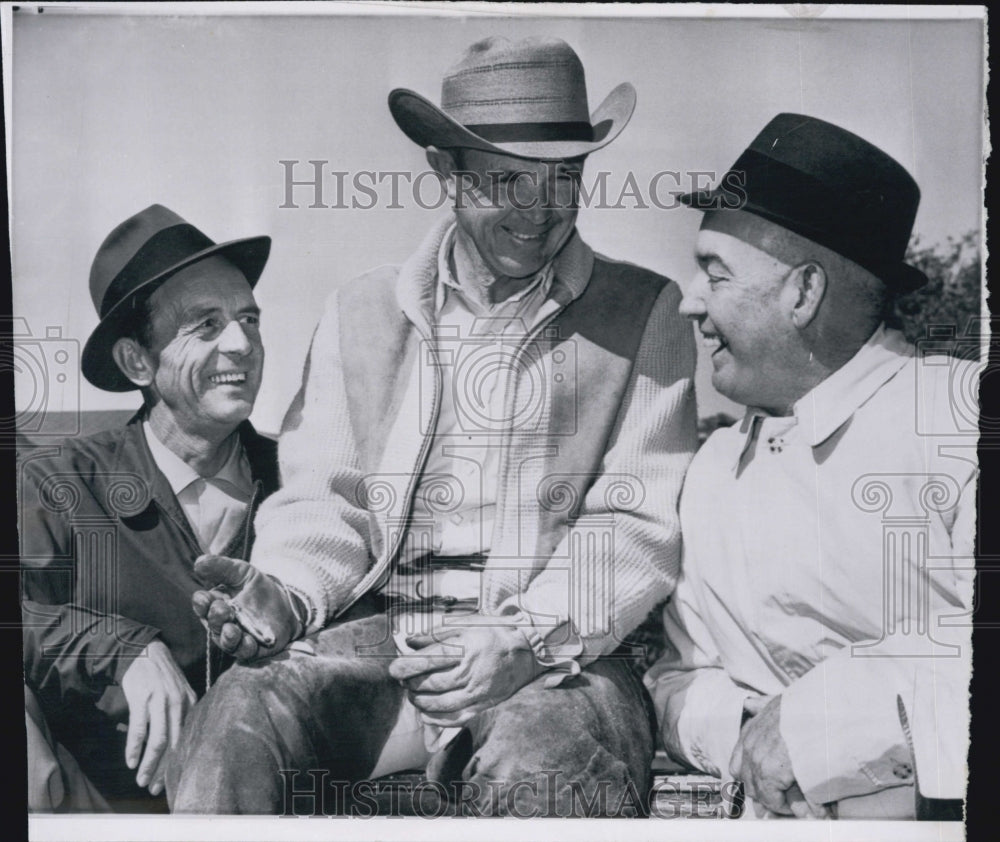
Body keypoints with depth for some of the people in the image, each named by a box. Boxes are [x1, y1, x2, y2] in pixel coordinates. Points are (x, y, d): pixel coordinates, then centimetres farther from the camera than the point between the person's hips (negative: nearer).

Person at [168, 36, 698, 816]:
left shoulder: (646, 314, 7)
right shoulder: (362, 310, 13)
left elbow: (643, 522, 0)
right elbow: (323, 500, 10)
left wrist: (530, 638, -15)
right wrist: (285, 591, -12)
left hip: (564, 650, -1)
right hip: (380, 637, 2)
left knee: (533, 775, -33)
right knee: (237, 717, -25)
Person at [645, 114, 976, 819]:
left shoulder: (956, 415, -9)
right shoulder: (715, 471, 9)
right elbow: (681, 678, 11)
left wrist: (816, 718, -17)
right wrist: (741, 734, -7)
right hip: (786, 808, 4)